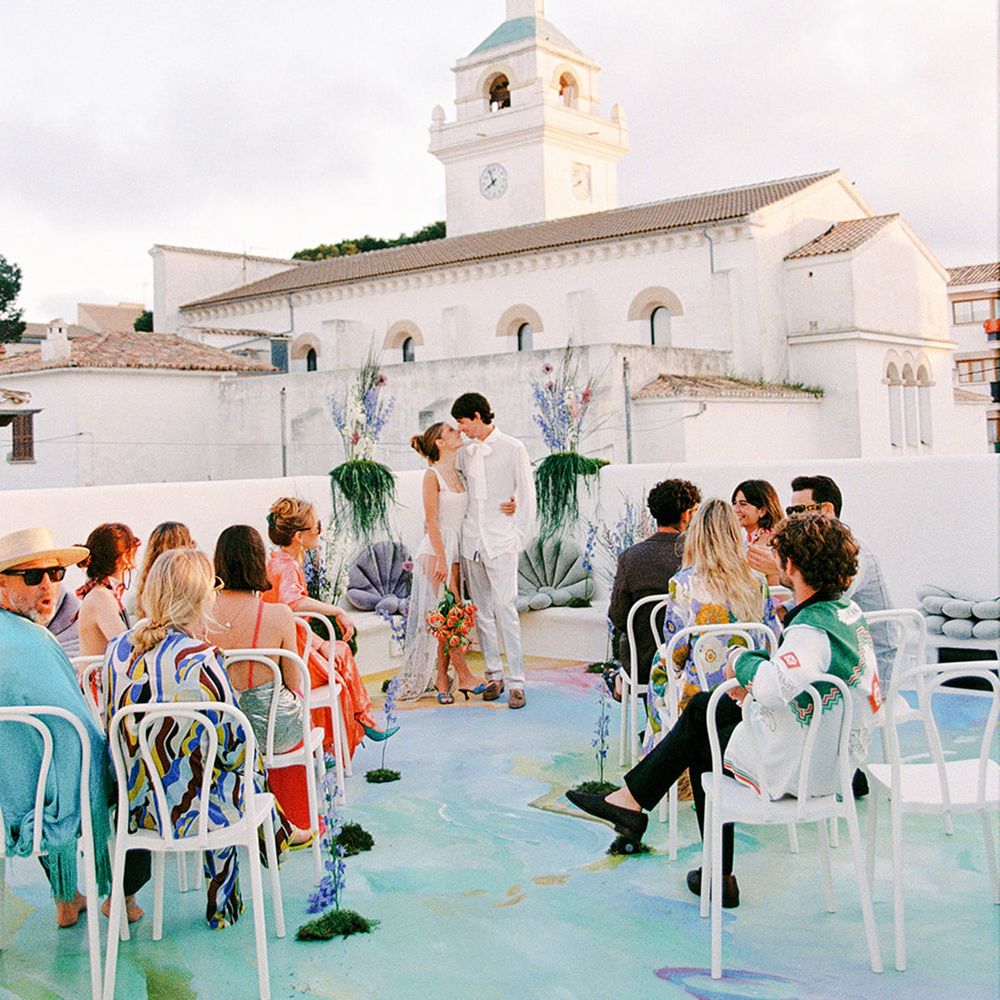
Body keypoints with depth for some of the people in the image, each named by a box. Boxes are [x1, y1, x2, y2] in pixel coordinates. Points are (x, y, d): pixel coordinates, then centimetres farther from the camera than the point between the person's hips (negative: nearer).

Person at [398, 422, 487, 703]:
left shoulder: (458, 474, 14)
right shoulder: (433, 475, -8)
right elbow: (432, 521, -11)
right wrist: (441, 559, -16)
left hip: (457, 548, 7)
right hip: (436, 548, -7)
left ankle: (441, 679, 7)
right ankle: (464, 677, -3)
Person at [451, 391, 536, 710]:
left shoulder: (513, 449, 0)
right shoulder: (465, 453, 13)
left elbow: (526, 495, 0)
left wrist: (519, 537, -5)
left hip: (500, 542, -5)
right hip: (471, 540, 5)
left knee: (505, 610, -11)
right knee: (481, 612, 7)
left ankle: (516, 682, -7)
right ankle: (494, 675, 16)